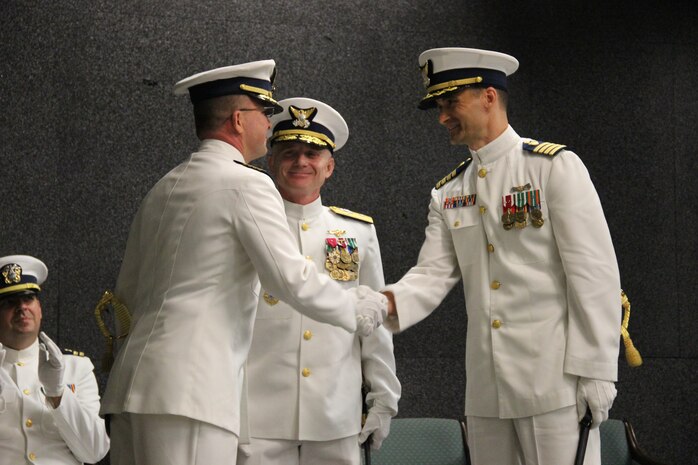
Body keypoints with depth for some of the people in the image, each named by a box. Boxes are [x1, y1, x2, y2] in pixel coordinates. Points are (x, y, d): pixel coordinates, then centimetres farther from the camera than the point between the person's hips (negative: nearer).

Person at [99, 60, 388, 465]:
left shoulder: (163, 188, 19)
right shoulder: (247, 184, -5)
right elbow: (291, 279, -13)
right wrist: (360, 310, 4)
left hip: (133, 385, 9)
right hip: (189, 392, -8)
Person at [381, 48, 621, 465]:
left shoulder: (556, 167, -4)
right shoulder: (448, 194, 15)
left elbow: (595, 273, -9)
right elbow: (433, 275, 5)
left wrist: (594, 371, -14)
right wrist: (385, 302, -16)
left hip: (554, 383, -6)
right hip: (486, 389, 6)